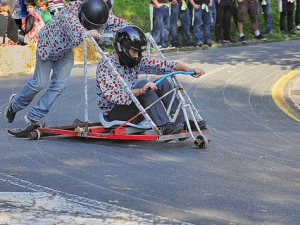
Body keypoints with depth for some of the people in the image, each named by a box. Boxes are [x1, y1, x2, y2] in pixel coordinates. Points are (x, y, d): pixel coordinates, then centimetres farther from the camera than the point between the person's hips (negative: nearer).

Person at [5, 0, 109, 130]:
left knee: (60, 84, -8)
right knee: (39, 83, -3)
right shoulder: (70, 13, -40)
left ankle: (34, 117, 4)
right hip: (48, 45, -5)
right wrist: (86, 32, -82)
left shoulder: (96, 16, -22)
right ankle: (15, 104, 26)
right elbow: (74, 26, -60)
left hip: (65, 50, 6)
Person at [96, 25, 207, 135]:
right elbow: (114, 96, -30)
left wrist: (189, 69, -9)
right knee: (143, 83, -27)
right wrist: (140, 91, -42)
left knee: (163, 84, -6)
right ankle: (165, 126, -33)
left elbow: (161, 65, 1)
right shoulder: (105, 65, -18)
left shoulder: (137, 61, 3)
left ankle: (182, 122, -11)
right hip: (114, 113, -7)